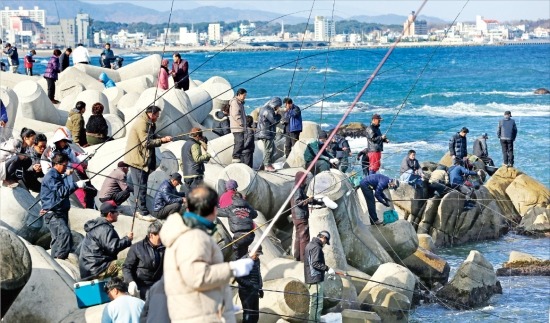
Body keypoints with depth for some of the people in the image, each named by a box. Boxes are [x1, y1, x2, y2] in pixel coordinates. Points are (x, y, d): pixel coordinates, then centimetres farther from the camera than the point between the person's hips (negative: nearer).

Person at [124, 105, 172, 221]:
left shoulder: (149, 124, 15)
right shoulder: (142, 124, -17)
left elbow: (152, 139, 16)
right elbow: (146, 143, -21)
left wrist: (163, 139, -1)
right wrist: (162, 140, -14)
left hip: (144, 160, 10)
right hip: (137, 160, -10)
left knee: (141, 187, 14)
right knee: (141, 187, -7)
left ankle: (140, 211, 19)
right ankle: (143, 212, -5)